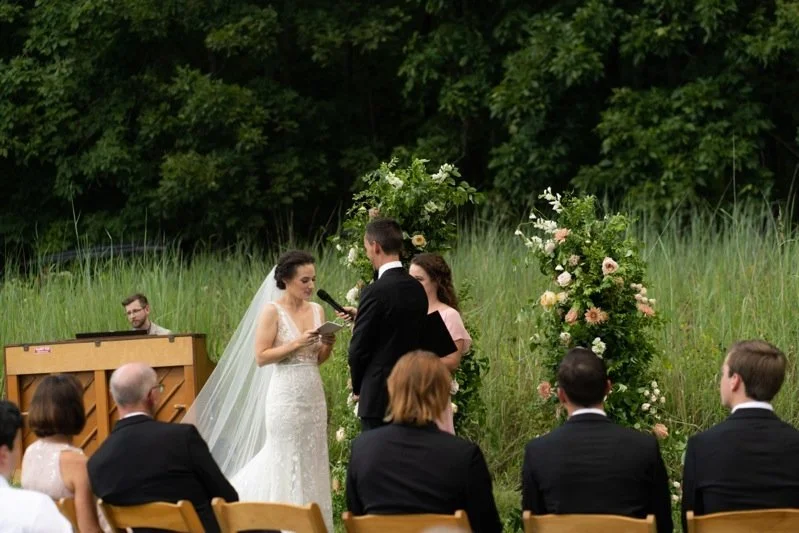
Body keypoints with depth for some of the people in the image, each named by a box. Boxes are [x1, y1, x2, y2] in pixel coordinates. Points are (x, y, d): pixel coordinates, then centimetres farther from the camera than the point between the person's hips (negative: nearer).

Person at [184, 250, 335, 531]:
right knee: (288, 465, -2)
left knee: (311, 463, 7)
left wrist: (327, 345, -5)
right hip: (286, 397, -6)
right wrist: (296, 344, -19)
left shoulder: (316, 310, 8)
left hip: (314, 395, 6)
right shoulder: (272, 311, -9)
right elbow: (260, 357, -13)